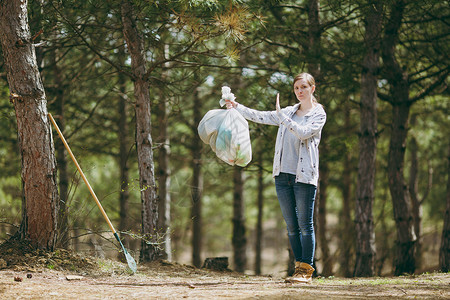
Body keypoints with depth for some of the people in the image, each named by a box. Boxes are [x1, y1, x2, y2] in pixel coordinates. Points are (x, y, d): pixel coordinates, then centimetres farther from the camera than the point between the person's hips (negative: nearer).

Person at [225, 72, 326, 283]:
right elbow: (260, 117, 24)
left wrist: (282, 115, -18)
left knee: (305, 225, -7)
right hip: (283, 175, 6)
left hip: (304, 176, -6)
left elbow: (303, 132, -17)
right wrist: (237, 107, 22)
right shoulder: (288, 112, 17)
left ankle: (306, 271, -6)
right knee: (291, 226, 5)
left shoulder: (318, 115, 1)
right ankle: (299, 267, 9)